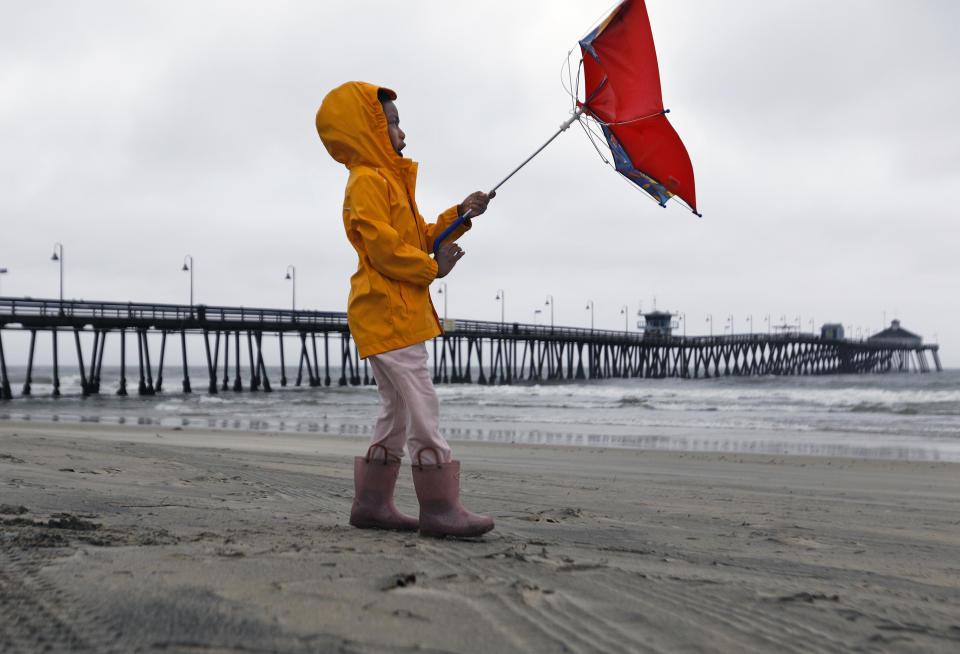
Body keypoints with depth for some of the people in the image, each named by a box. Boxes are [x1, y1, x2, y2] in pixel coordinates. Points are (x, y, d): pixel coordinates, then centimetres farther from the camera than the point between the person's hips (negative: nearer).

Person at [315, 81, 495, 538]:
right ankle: (440, 508, -12)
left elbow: (418, 236, 25)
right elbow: (384, 247, -19)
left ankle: (371, 503, 17)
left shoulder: (389, 181, 24)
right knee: (421, 406, -13)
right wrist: (433, 268, -10)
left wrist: (459, 216, 15)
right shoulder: (368, 181, -9)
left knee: (397, 410, 12)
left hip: (397, 315, 11)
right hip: (388, 314, -11)